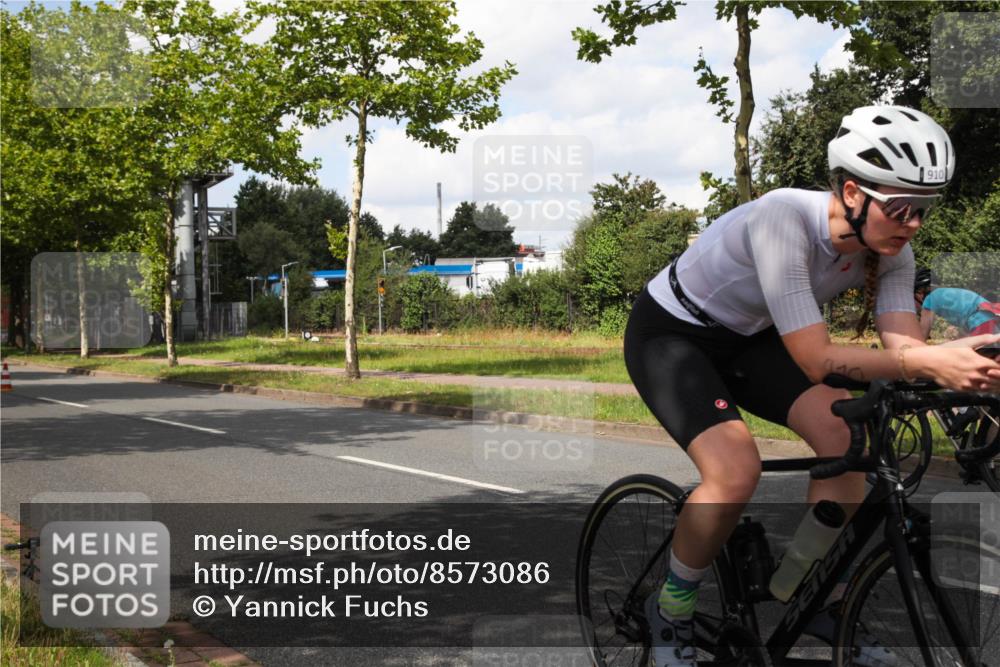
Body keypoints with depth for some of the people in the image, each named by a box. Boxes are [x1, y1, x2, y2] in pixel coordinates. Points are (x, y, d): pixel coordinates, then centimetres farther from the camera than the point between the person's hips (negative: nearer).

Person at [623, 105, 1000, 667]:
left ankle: (827, 602, 2)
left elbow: (904, 344, -22)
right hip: (669, 333, -6)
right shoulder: (783, 220, -35)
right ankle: (671, 611, -2)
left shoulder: (890, 251, -14)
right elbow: (816, 359, -37)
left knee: (844, 431, -17)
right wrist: (926, 361, -48)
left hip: (746, 337, 6)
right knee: (737, 470, -28)